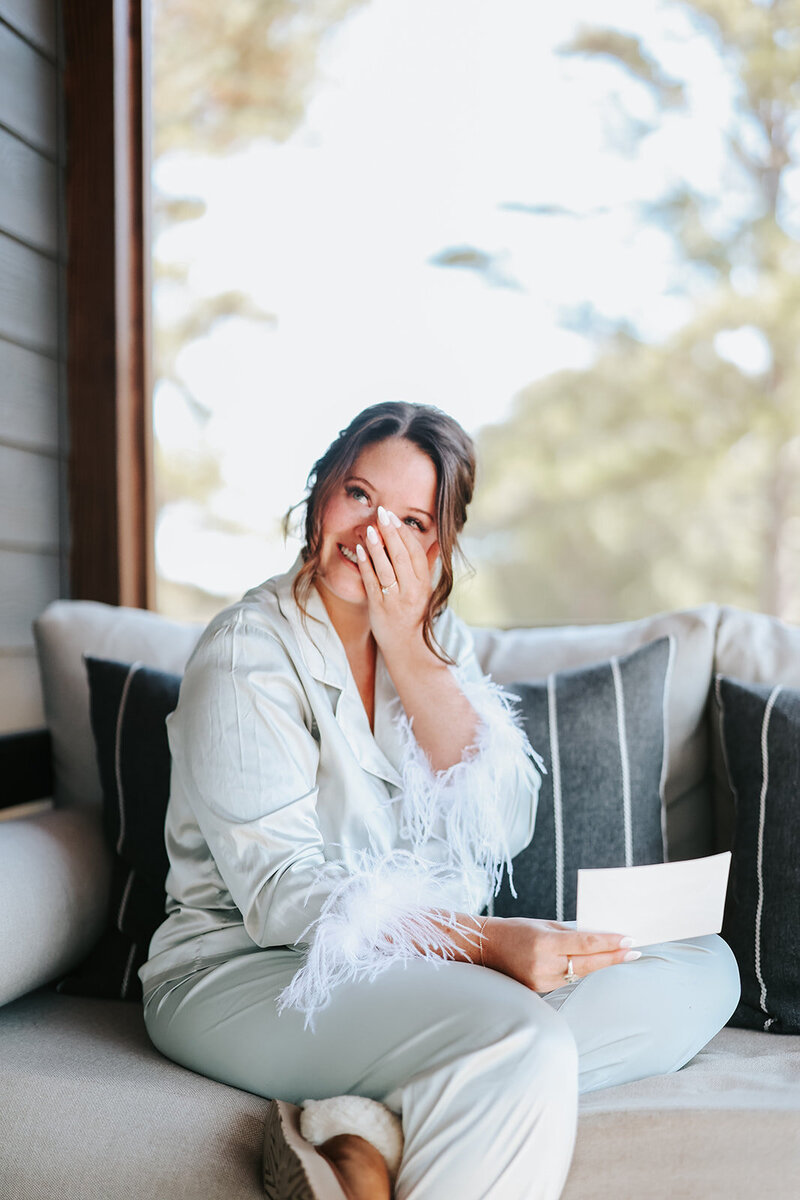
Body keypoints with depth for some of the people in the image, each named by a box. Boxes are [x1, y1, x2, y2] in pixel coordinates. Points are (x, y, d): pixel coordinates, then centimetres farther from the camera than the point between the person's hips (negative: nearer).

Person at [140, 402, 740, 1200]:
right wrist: (489, 941, -30)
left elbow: (502, 830, -5)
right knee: (520, 1042, -36)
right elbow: (281, 894, -19)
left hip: (423, 953, 8)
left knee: (704, 966, -10)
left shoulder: (436, 639, 8)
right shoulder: (248, 654, -12)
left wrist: (406, 649, -13)